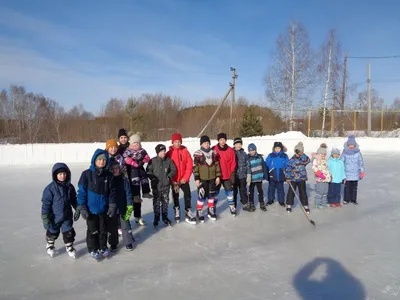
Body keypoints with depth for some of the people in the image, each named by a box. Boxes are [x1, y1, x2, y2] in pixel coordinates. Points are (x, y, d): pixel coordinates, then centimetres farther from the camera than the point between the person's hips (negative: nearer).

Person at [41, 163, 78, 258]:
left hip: (67, 216, 2)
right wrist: (45, 218, -16)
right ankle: (50, 245, 46)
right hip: (54, 217, -2)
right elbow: (45, 204, -16)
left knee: (68, 232, 6)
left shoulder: (70, 187, -5)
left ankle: (69, 247, 29)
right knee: (52, 233, 19)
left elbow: (74, 200, 9)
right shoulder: (50, 188, -19)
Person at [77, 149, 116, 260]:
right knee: (93, 230, 12)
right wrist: (82, 207, -11)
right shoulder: (87, 174, -13)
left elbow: (112, 191, 2)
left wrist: (112, 206, -1)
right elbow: (81, 191, -10)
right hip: (90, 209, -3)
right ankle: (93, 249, 29)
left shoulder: (108, 175, -3)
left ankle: (103, 247, 34)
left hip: (104, 209, 3)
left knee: (103, 229, 17)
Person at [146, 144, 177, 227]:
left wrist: (169, 176, -9)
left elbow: (173, 170, 4)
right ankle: (156, 217, 23)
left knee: (165, 202, 11)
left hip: (166, 185, 2)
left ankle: (165, 217, 27)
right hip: (156, 186, -2)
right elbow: (148, 171, -2)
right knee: (156, 202, 8)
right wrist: (153, 178, -13)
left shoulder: (169, 160, -3)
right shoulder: (153, 161, -8)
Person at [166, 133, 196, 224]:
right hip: (174, 180, 0)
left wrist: (185, 178, -11)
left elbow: (189, 166, -4)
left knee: (188, 195, -4)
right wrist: (172, 180, -12)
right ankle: (177, 211, 32)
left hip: (184, 179, 1)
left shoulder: (185, 152, -2)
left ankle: (188, 213, 6)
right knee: (175, 196, 13)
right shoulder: (169, 153, -6)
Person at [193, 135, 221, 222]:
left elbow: (217, 165, 11)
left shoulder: (214, 153, 6)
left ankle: (211, 211, 29)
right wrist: (196, 178, -12)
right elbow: (195, 167, -8)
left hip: (212, 178, 5)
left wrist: (218, 176, 6)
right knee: (202, 195, -4)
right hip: (202, 179, -4)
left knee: (211, 195, 14)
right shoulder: (197, 154, -8)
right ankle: (199, 212, 12)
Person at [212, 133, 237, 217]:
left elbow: (233, 163, 1)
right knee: (215, 192, 10)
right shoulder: (213, 149, -7)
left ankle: (232, 207, 19)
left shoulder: (230, 150, -3)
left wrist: (232, 174, -1)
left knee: (229, 191, 6)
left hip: (227, 175, 1)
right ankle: (213, 208, 21)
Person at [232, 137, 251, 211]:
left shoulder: (244, 154, 3)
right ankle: (233, 206, 18)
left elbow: (248, 165, 7)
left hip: (242, 176, 2)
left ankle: (245, 204, 23)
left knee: (243, 191, 10)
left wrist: (248, 175, 2)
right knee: (234, 191, 7)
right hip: (234, 176, -1)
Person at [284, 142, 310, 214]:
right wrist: (287, 178, -9)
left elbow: (307, 160, -23)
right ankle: (289, 205, 16)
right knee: (291, 192, 3)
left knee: (303, 192, 8)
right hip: (293, 179, -2)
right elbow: (287, 169, -6)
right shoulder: (292, 160, -7)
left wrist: (302, 155, -26)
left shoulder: (304, 158, 0)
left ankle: (305, 206, 20)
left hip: (302, 179, 2)